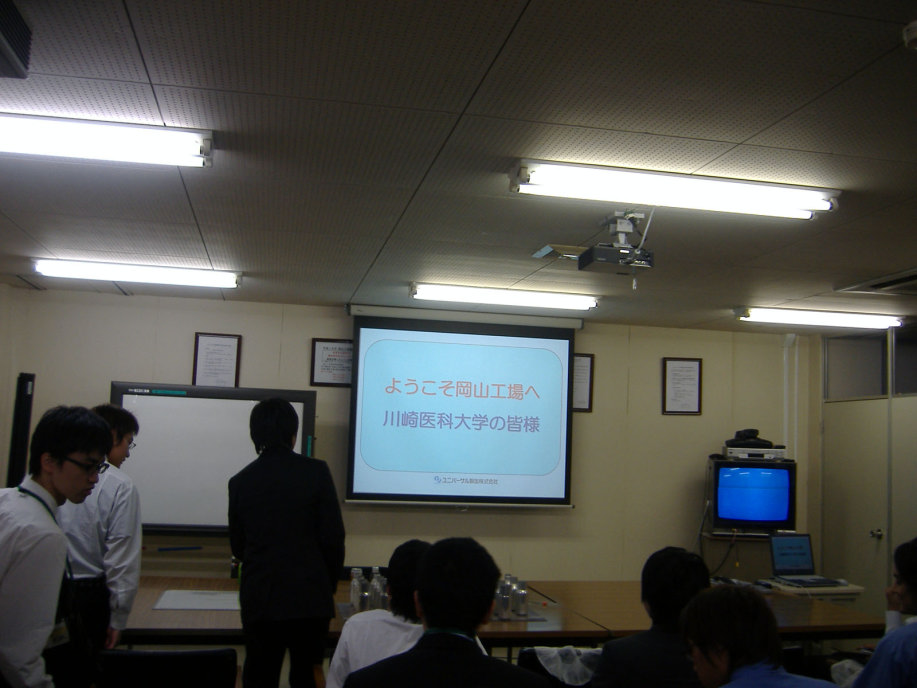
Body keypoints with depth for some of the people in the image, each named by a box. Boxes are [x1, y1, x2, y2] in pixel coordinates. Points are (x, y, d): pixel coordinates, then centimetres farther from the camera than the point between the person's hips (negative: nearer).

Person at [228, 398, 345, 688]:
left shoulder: (240, 481, 0)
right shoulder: (315, 472, -8)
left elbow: (237, 547, 8)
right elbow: (333, 537, -7)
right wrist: (330, 585, 7)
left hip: (258, 599, 2)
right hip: (309, 597, -2)